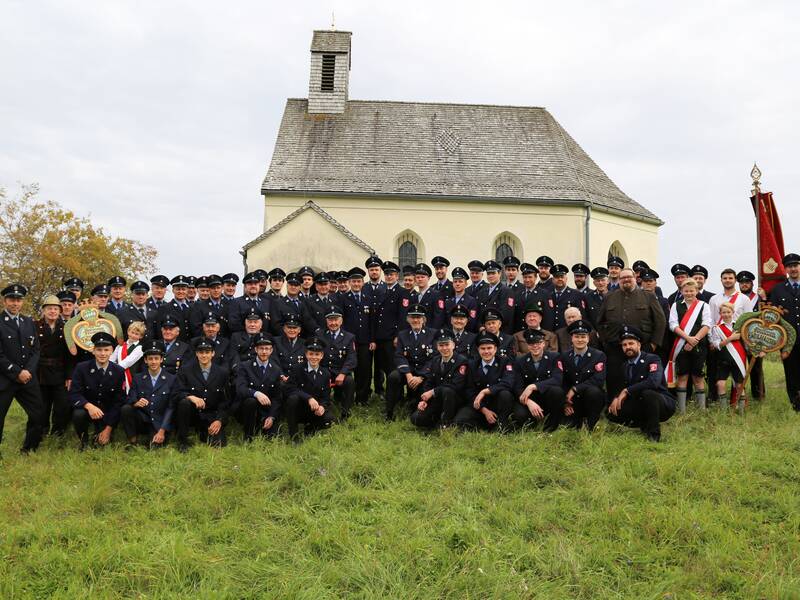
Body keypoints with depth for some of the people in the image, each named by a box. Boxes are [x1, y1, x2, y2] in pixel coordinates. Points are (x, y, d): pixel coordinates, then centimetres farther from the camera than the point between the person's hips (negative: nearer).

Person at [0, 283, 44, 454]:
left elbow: (36, 350, 9)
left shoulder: (29, 323, 11)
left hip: (28, 378, 5)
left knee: (38, 414, 4)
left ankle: (29, 450, 21)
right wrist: (17, 373, -14)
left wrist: (28, 371, -6)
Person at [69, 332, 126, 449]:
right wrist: (89, 406, -38)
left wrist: (108, 429, -13)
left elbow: (119, 401, -7)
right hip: (86, 408, 0)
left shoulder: (119, 371, -9)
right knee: (78, 414, -33)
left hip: (108, 413, 0)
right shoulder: (81, 368, -11)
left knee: (104, 443, -17)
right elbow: (73, 395, -16)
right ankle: (84, 440, -3)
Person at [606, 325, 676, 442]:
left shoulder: (652, 359, -13)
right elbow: (622, 388, 9)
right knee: (612, 413, -17)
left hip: (663, 404, -6)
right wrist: (616, 398, -15)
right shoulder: (624, 366, 8)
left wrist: (627, 391, -29)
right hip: (640, 404, 6)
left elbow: (654, 382, -31)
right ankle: (645, 425, 7)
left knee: (647, 393, -38)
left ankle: (654, 434, -20)